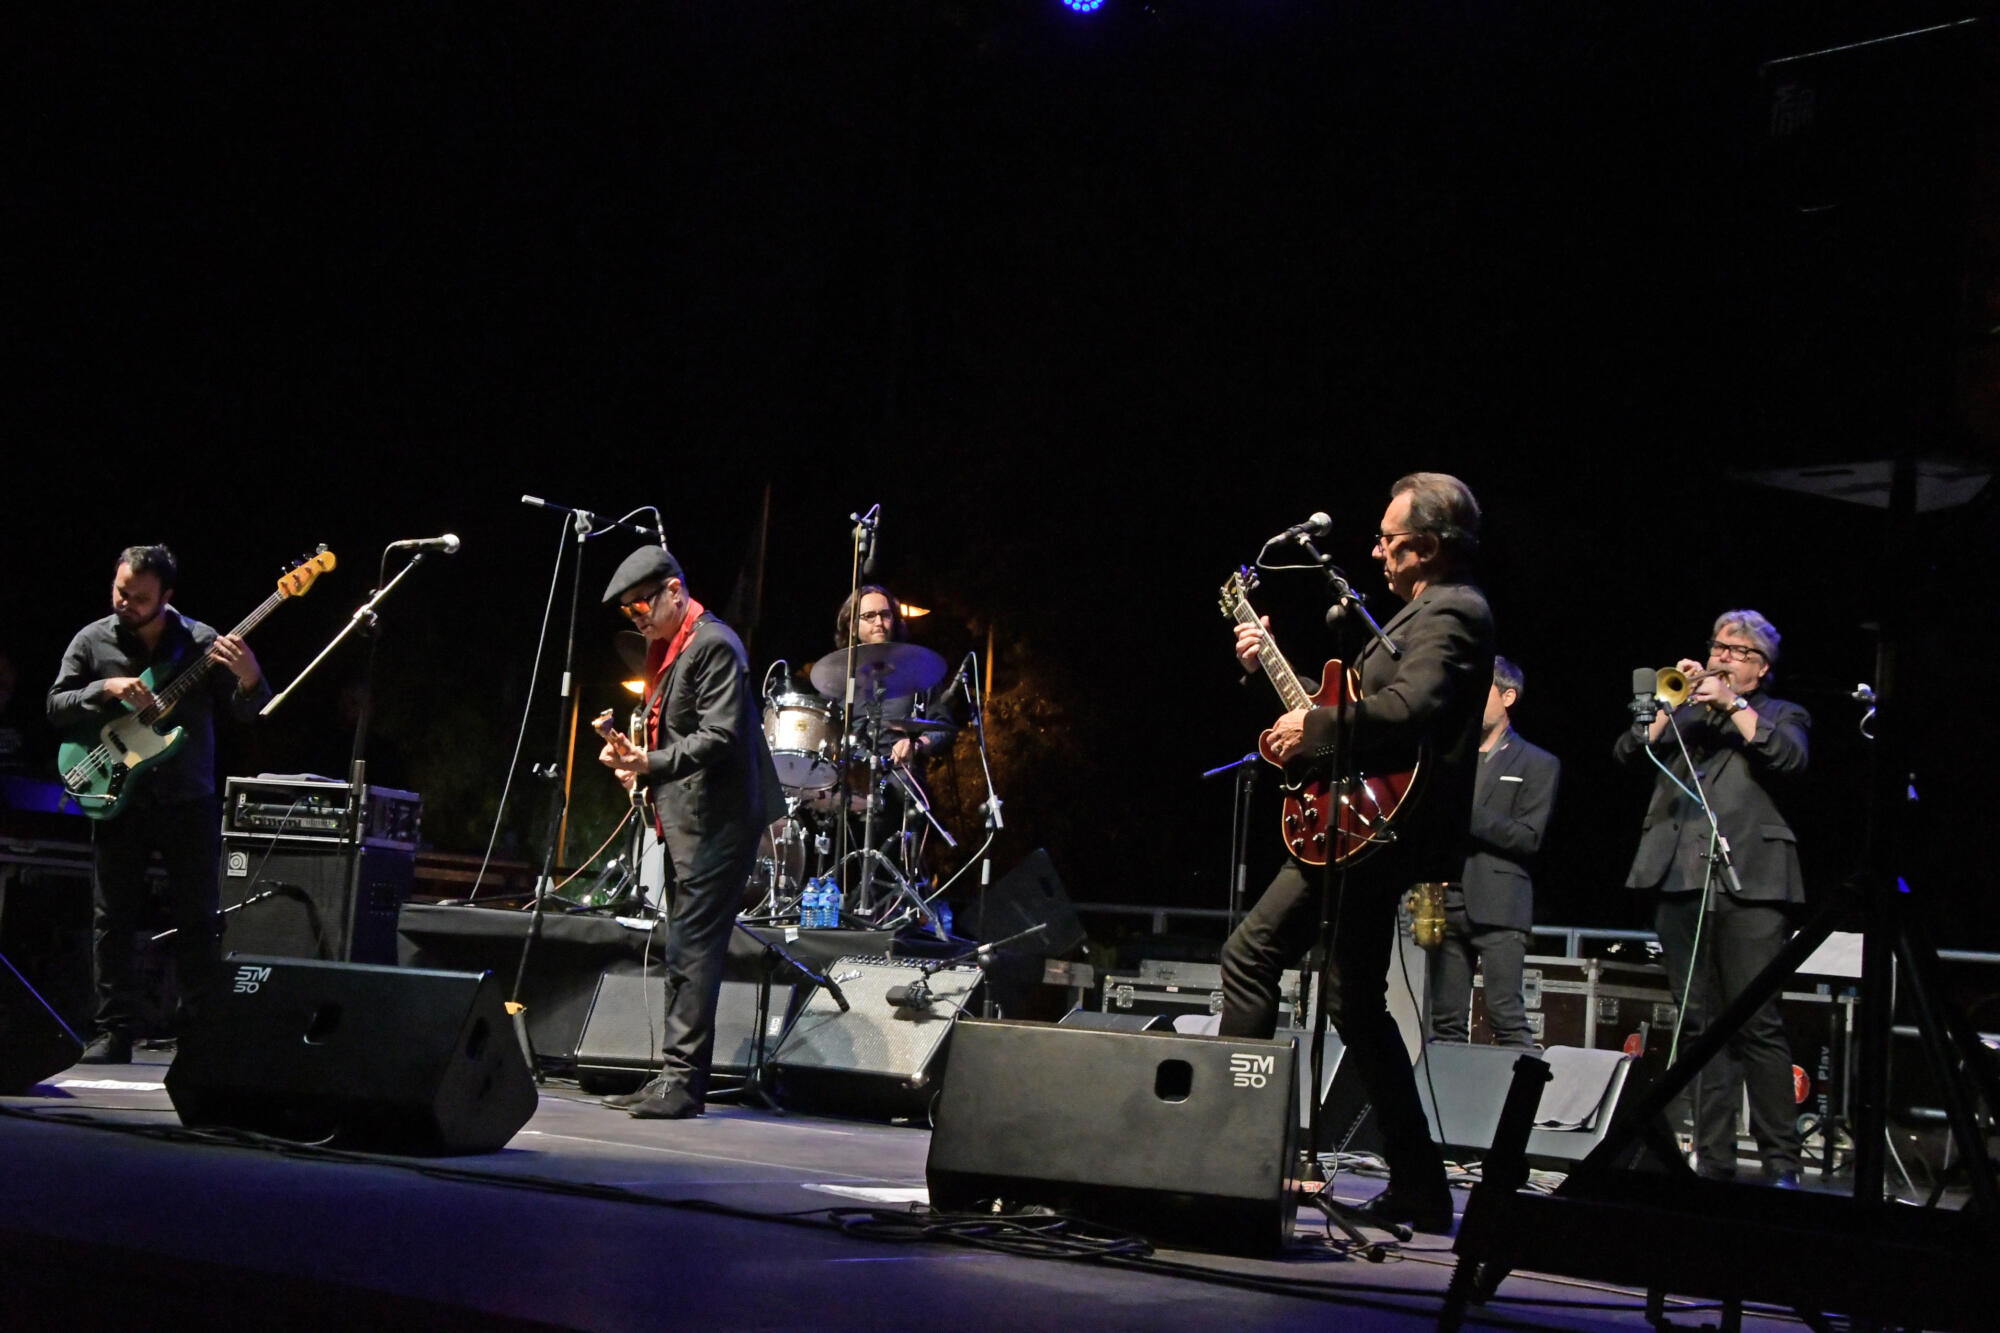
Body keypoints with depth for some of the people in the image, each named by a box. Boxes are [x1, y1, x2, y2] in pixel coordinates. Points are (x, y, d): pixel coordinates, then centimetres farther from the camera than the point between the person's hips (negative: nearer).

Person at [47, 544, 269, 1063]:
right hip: (119, 800, 1)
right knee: (112, 919, 1)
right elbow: (55, 707, -1)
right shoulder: (92, 641, 1)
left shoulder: (203, 643, -2)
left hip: (190, 801, -1)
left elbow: (246, 711, -2)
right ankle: (114, 1032, 6)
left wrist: (249, 679, -24)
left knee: (197, 918, 4)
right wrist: (106, 690, -17)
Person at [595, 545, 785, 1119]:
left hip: (714, 819, -10)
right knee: (682, 953, 11)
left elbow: (719, 737, -19)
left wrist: (651, 764, -24)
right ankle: (674, 1079, 16)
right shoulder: (666, 647, 19)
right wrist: (634, 753, 8)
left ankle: (683, 1082, -13)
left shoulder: (713, 645, -12)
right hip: (686, 819, 10)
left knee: (692, 951, -13)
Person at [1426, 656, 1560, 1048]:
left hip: (1499, 907, -5)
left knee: (1506, 1017, -12)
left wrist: (1464, 812, -13)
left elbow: (1529, 838, -6)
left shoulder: (1538, 764, 5)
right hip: (1447, 903, 5)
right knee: (1446, 1021, 2)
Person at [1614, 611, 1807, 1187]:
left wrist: (1733, 706, -5)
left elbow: (1790, 759, -5)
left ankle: (1781, 1164, -6)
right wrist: (1674, 702, 2)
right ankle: (1713, 1160, 5)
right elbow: (1629, 752, 12)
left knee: (1758, 1025, -9)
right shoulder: (1682, 715, 25)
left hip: (1750, 883, -3)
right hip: (1681, 882, 3)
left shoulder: (1781, 715, 16)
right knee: (1699, 1026, 2)